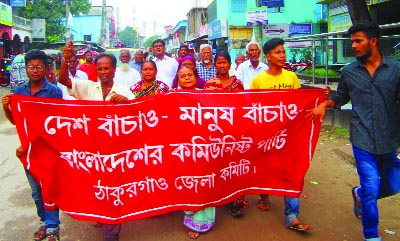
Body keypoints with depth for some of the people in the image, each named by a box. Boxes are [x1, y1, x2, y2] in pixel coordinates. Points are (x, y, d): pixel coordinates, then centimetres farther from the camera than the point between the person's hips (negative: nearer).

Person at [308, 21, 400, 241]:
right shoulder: (348, 72, 3)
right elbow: (341, 98, 16)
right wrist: (325, 104, -5)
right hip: (363, 139, -1)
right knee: (371, 189, -1)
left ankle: (359, 194, 45)